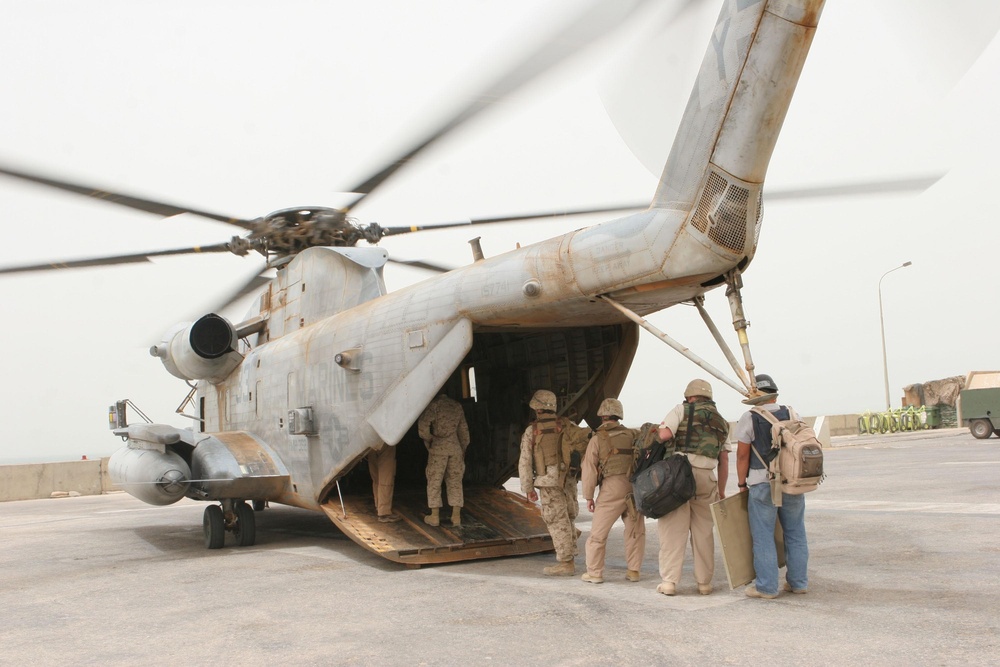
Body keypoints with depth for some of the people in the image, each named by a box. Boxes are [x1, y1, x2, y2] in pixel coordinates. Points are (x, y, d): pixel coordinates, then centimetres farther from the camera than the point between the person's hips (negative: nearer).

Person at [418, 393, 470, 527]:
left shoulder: (434, 404, -7)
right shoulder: (457, 405, 11)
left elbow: (423, 425, -18)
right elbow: (463, 430, 16)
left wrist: (428, 441, -1)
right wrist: (463, 450, 24)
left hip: (438, 447, -5)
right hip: (455, 447, 5)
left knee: (434, 481, 5)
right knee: (455, 482, 11)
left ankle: (435, 516, 8)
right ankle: (456, 516, 9)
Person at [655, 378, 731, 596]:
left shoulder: (682, 410, 4)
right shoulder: (721, 422, 19)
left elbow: (664, 434, -13)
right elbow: (724, 460, 17)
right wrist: (721, 490, 21)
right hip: (706, 478, 4)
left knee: (673, 529, 0)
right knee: (703, 531, 13)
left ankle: (669, 581, -1)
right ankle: (704, 582, 18)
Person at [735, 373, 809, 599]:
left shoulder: (749, 418, -6)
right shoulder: (792, 414, 6)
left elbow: (743, 454, -7)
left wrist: (742, 483, 4)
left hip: (763, 485, -4)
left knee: (763, 537, 3)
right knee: (796, 534, 14)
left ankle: (767, 587, 6)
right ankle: (798, 582, 22)